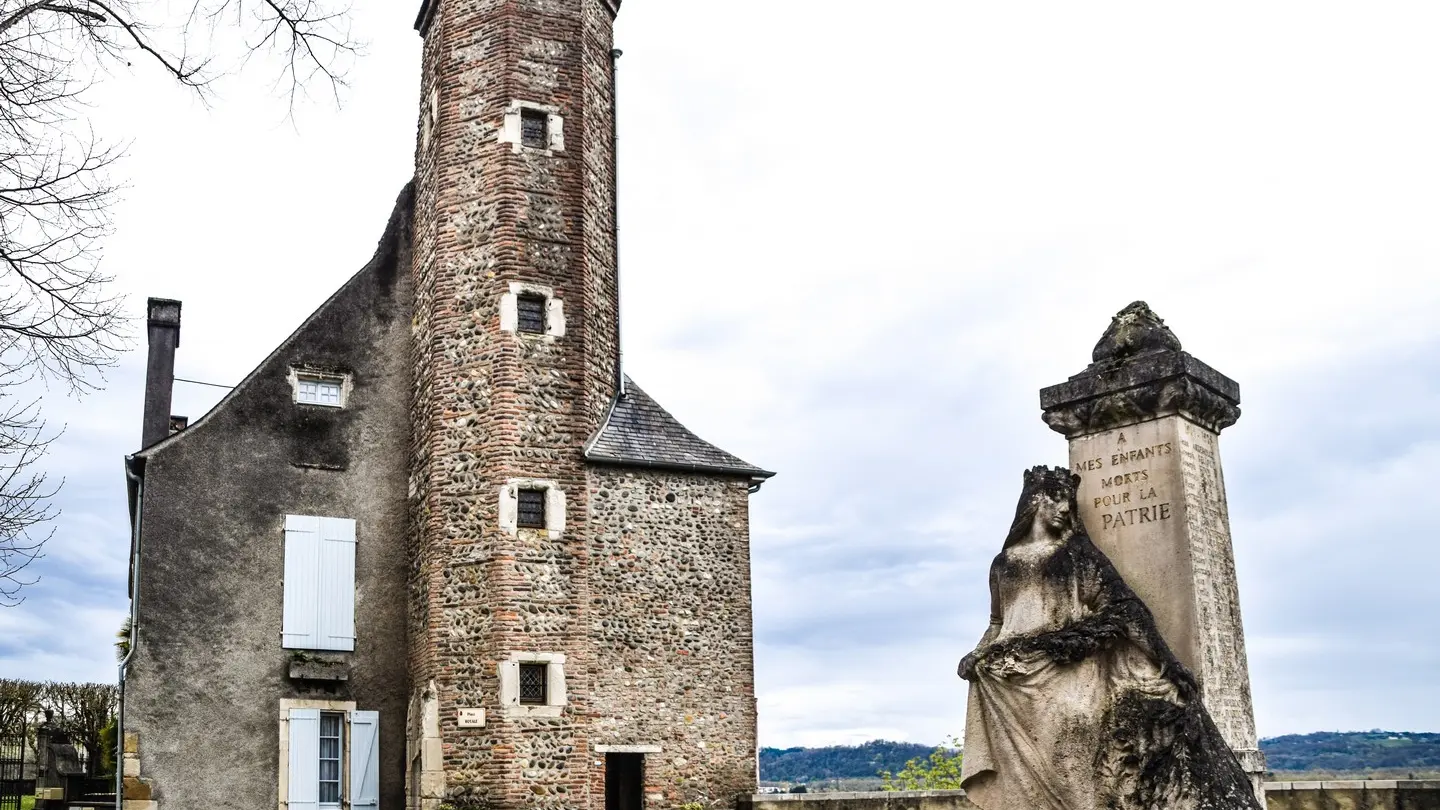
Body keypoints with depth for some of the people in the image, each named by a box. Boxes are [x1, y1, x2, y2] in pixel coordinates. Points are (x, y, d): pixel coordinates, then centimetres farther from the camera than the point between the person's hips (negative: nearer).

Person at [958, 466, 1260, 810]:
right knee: (1024, 776, -4)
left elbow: (1116, 613, 3)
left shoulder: (1079, 556, 12)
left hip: (1069, 675, -1)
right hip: (1013, 684, 2)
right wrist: (977, 658, 3)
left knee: (1073, 768, -11)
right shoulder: (1004, 563, 17)